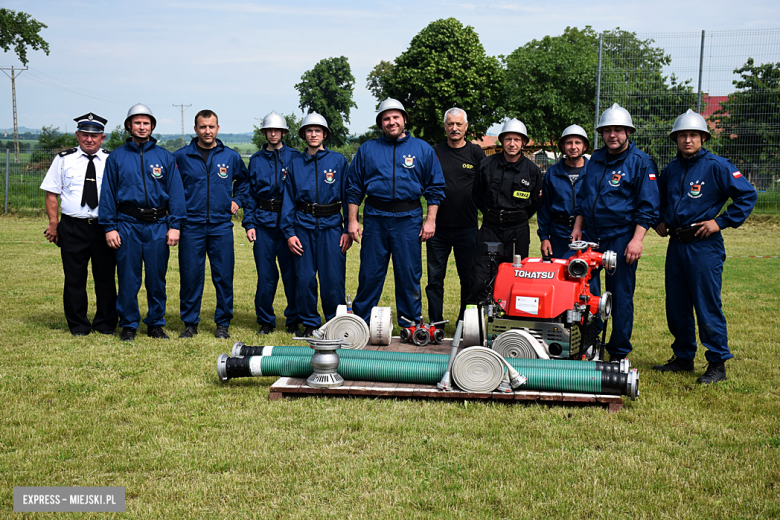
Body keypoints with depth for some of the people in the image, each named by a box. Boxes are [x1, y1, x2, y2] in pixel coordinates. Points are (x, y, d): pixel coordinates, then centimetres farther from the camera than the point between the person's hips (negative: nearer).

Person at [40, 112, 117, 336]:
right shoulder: (64, 160, 7)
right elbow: (52, 193, 8)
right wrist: (53, 223, 0)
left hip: (104, 227, 0)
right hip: (72, 227, 0)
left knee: (105, 277, 5)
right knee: (74, 278, 4)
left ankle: (106, 324, 18)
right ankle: (78, 326, 15)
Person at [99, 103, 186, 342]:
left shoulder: (165, 157, 7)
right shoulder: (117, 157, 6)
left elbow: (175, 192, 5)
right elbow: (107, 193, 5)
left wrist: (174, 225, -3)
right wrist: (109, 227, -2)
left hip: (158, 226, 1)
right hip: (127, 225, 0)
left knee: (157, 278, 5)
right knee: (128, 279, 2)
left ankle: (156, 324, 18)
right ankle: (128, 325, 14)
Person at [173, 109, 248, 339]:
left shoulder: (231, 156, 7)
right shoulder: (181, 156, 3)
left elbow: (245, 181, 24)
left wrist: (236, 200, 11)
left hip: (221, 226, 1)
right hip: (191, 225, -1)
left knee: (224, 276, 1)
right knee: (190, 276, 2)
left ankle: (223, 323, 13)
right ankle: (190, 323, 14)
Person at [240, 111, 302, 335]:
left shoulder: (295, 157, 6)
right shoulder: (256, 160, 12)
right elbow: (249, 193, 12)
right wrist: (249, 223, 2)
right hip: (264, 222, 2)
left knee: (291, 273, 0)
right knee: (265, 275, 2)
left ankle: (294, 320, 12)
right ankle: (265, 321, 14)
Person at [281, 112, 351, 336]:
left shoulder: (338, 161, 5)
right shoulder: (295, 164, 10)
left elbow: (349, 196, 5)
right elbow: (288, 200, 10)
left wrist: (348, 230, -2)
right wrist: (289, 232, 0)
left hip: (331, 226, -2)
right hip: (303, 227, 2)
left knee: (333, 279, -4)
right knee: (305, 278, 1)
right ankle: (310, 323, 15)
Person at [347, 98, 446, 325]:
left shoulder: (423, 149, 8)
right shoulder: (367, 149, 10)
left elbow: (435, 187, 8)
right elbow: (354, 188, 11)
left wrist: (430, 220, -1)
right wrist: (352, 220, 4)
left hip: (408, 219, -1)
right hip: (375, 219, 1)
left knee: (409, 274, 3)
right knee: (369, 273, 3)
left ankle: (411, 325, 13)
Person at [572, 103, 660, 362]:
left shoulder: (641, 162, -5)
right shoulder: (595, 159, 13)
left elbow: (648, 207, -8)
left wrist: (637, 240, -16)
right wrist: (578, 227, 15)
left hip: (622, 238, -5)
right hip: (592, 236, 6)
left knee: (621, 296, 0)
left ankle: (619, 354, 10)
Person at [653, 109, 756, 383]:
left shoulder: (716, 166, -7)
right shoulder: (671, 169, 12)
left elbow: (748, 195, -8)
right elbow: (659, 199, 30)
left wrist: (721, 222, -11)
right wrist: (660, 221, 14)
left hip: (704, 245, -6)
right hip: (676, 244, 7)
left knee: (708, 306, -5)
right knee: (676, 305, 11)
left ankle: (717, 364, 4)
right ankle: (683, 357, 24)